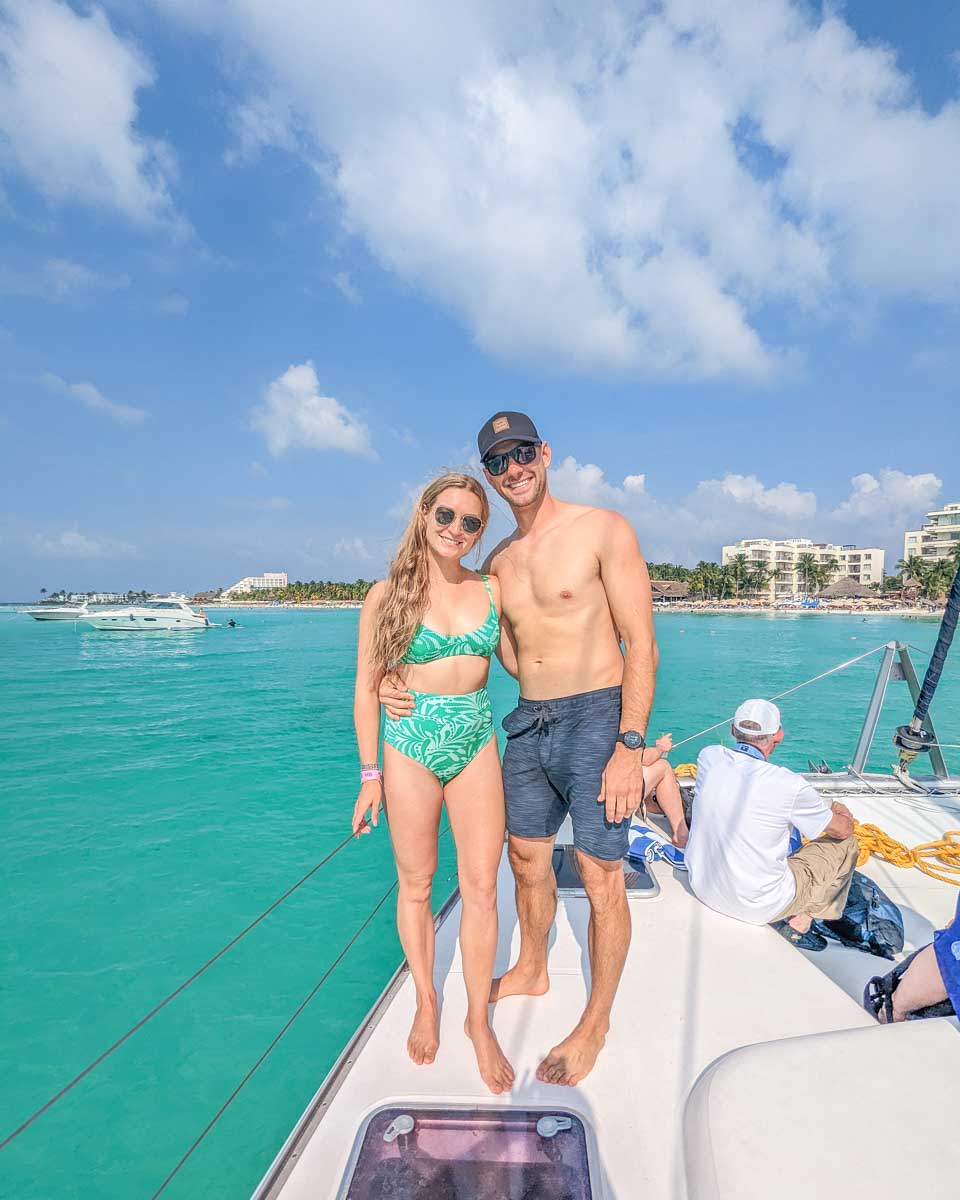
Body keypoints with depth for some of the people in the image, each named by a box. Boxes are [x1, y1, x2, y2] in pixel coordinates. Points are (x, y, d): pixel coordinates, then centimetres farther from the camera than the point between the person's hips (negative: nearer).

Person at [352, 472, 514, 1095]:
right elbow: (367, 687, -2)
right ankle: (426, 1003, 39)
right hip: (410, 746, -2)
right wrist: (370, 773, -2)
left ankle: (479, 1019, 29)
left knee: (482, 887, 6)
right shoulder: (387, 594, -6)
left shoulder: (492, 589, 1)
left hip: (477, 745, 2)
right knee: (416, 885, 13)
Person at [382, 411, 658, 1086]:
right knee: (528, 860, 20)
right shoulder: (498, 562, 8)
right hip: (528, 726, 6)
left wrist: (630, 746, -18)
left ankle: (596, 1023, 30)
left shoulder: (604, 530, -9)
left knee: (602, 879, 7)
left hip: (596, 720, -6)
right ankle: (532, 972, 47)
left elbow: (642, 644, -12)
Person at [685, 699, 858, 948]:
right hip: (757, 907, -5)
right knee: (846, 844, 12)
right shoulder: (789, 785, -24)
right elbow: (844, 829, -3)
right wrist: (841, 811, 19)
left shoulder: (708, 757, -11)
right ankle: (798, 925, 18)